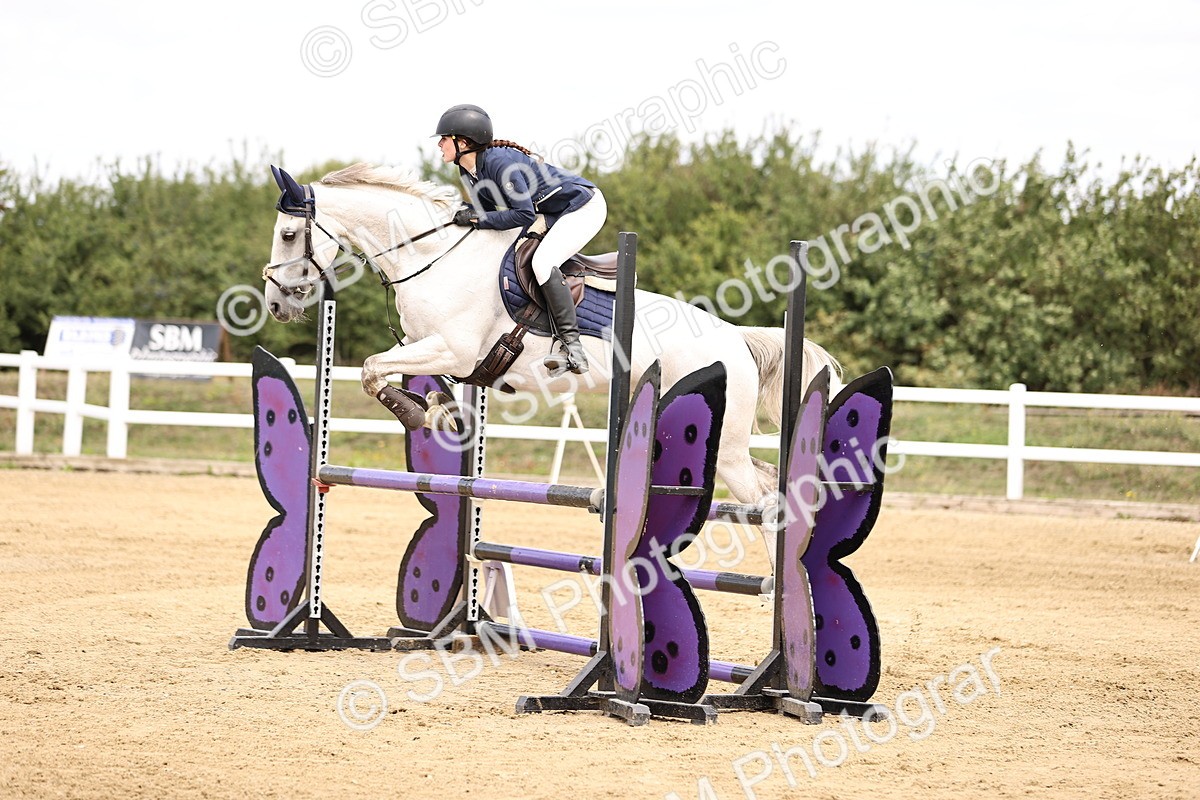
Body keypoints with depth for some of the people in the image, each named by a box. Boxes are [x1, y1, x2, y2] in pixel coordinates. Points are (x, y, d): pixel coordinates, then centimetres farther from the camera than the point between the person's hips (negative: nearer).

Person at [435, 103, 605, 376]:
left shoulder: (500, 162, -29)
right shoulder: (468, 170, 0)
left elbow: (524, 214, -30)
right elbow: (486, 206, 11)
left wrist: (477, 218, -26)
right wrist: (461, 214, -8)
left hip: (585, 207, -11)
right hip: (558, 215, 11)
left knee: (542, 262, -26)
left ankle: (571, 346, -25)